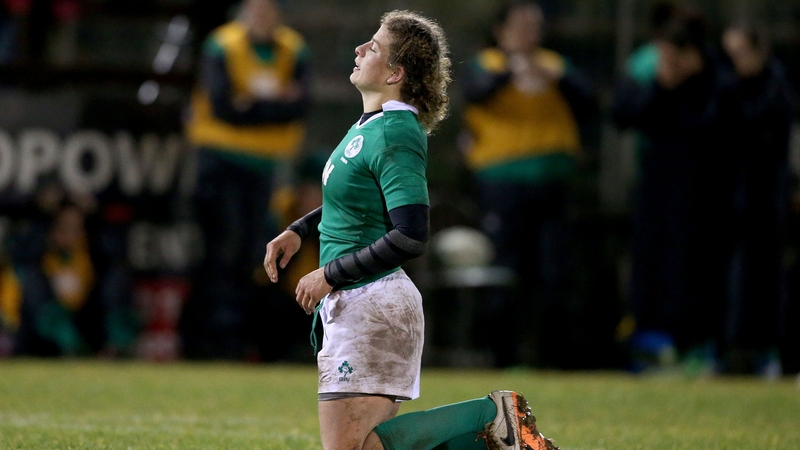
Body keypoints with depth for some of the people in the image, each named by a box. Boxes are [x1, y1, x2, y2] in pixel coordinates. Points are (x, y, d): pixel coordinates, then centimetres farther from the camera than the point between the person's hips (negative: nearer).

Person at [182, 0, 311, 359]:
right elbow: (222, 107, -17)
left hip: (265, 160, 4)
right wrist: (275, 103, -12)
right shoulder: (223, 47, -9)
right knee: (225, 242, -13)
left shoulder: (294, 51, 4)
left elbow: (299, 107, -8)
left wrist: (250, 105, -17)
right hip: (221, 157, -4)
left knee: (250, 251, 2)